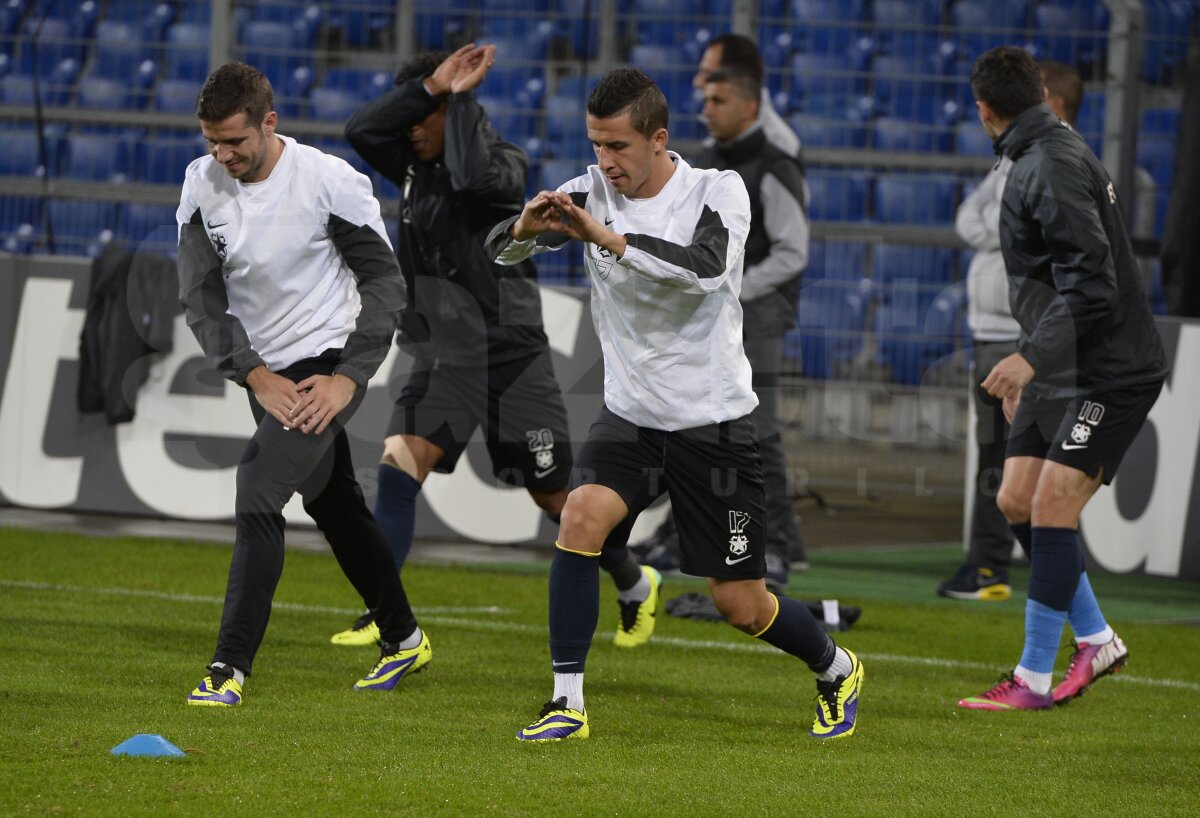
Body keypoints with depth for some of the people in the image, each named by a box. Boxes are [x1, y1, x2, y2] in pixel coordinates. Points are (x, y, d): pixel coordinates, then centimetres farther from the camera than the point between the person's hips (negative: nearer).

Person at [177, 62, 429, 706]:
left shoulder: (330, 181, -18)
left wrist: (348, 378, -16)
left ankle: (231, 668, -19)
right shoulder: (203, 184, -5)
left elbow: (384, 279, -10)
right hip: (266, 371, 6)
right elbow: (200, 297, -3)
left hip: (327, 362, -6)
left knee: (258, 498, -19)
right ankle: (403, 640, 36)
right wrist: (254, 376, -14)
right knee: (334, 506, 18)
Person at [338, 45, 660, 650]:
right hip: (445, 360, 5)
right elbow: (360, 130, -10)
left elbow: (474, 176, -34)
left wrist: (462, 99, -22)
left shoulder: (505, 163, -11)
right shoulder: (414, 165, 5)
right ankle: (384, 615, -21)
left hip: (511, 357, -5)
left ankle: (634, 585, 33)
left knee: (555, 498, 7)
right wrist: (430, 87, -15)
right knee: (398, 466, -18)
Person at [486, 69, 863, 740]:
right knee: (583, 514, -26)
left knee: (742, 606, 2)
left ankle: (837, 670, 33)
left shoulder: (718, 191, -13)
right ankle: (567, 703, -19)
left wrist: (607, 237, -41)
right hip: (631, 415, 3)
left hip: (714, 420, -3)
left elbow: (704, 268, -32)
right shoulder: (594, 192, -3)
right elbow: (500, 249, -11)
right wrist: (527, 227, -34)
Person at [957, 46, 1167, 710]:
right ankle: (1096, 642, 19)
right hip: (1059, 372, 10)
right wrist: (1029, 363, 28)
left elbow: (1091, 280, -26)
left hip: (1110, 373, -10)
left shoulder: (1054, 166, -18)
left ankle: (1034, 679, -8)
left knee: (1052, 508, -12)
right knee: (1017, 503, 7)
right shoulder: (1034, 162, 14)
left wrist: (1032, 356, -30)